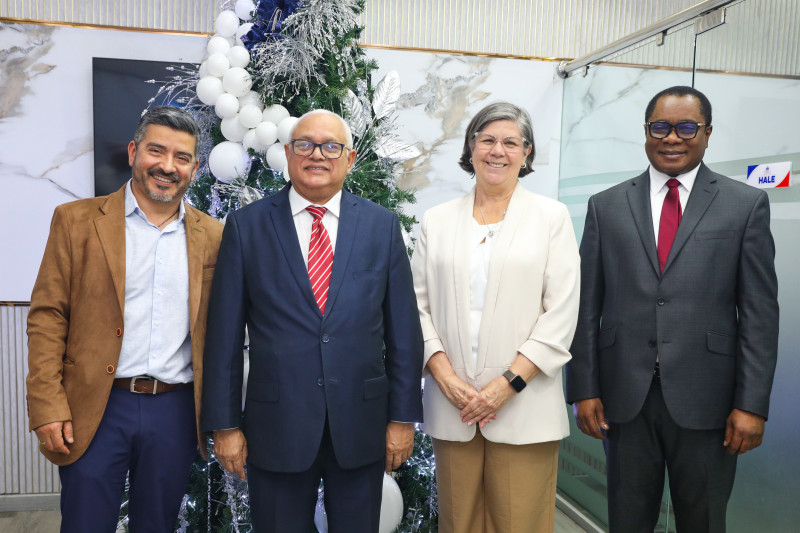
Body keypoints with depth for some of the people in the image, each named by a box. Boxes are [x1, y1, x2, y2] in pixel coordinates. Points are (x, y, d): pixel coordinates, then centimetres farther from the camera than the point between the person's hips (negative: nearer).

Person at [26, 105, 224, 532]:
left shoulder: (212, 236, 5)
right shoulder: (77, 220, 0)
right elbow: (47, 317, -2)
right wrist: (47, 407, -9)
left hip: (176, 413, 2)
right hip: (96, 409, -1)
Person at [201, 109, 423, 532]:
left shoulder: (382, 226, 2)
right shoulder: (246, 226, -1)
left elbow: (403, 331, 3)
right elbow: (224, 334, -1)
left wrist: (403, 417, 1)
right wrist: (224, 424, -2)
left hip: (361, 429, 1)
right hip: (276, 429, -1)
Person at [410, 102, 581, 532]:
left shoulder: (551, 216, 3)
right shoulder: (437, 220, 9)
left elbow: (562, 314, -3)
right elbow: (418, 304, 6)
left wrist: (508, 383, -10)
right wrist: (446, 377, -7)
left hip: (524, 405, -2)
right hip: (452, 407, 2)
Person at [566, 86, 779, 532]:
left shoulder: (746, 205, 2)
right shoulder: (607, 206, 5)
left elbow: (760, 311, -1)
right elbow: (588, 305, 3)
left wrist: (752, 404, -6)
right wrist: (584, 389, -1)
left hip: (705, 398, -1)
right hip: (625, 397, 1)